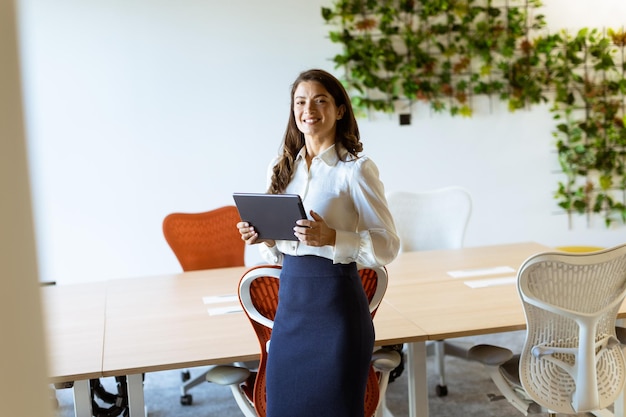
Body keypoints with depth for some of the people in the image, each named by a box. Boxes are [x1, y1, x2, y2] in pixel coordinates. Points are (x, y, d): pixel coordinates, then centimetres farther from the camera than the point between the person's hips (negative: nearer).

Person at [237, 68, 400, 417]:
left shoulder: (356, 169, -9)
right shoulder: (284, 167, 9)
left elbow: (387, 246, -12)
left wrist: (331, 237, -25)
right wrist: (263, 237, -5)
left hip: (335, 304, -6)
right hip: (289, 300, 6)